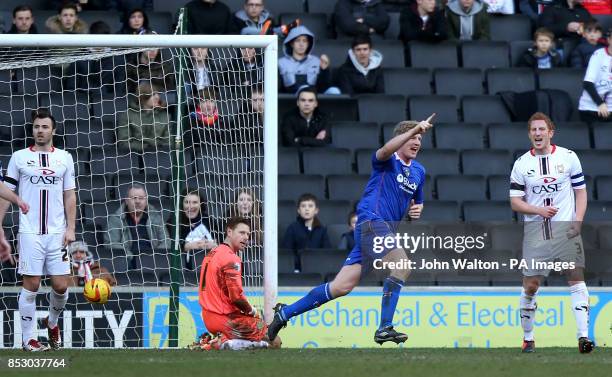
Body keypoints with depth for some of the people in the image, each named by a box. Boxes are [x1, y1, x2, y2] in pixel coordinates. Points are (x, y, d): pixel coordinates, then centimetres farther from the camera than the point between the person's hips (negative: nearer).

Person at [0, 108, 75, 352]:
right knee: (31, 285, -5)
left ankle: (52, 323, 27)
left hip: (57, 232, 2)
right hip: (30, 232, -2)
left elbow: (69, 196, 11)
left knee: (61, 286, -1)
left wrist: (70, 228, 2)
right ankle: (28, 339, 3)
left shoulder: (64, 158, 10)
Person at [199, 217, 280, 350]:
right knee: (275, 342, -5)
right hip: (226, 319, -9)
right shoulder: (231, 259, -15)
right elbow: (236, 296, -22)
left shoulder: (211, 254, 13)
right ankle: (233, 345, -20)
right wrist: (252, 310, -3)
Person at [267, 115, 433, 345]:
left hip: (387, 228, 8)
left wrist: (416, 210, 9)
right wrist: (415, 129, -41)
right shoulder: (387, 161, -3)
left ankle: (285, 312, 14)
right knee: (402, 266, -27)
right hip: (372, 220, -8)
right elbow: (386, 150, -29)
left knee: (341, 287, 5)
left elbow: (417, 203, 35)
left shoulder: (418, 172, 20)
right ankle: (384, 328, -26)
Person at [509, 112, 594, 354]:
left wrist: (578, 221, -6)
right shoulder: (522, 164, 4)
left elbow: (581, 191, 8)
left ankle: (583, 336, -14)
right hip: (535, 231, 1)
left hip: (566, 228, -1)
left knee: (576, 278, -10)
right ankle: (528, 338, 16)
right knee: (530, 285, 1)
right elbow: (515, 202, 4)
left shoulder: (568, 157, 4)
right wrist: (539, 210, -13)